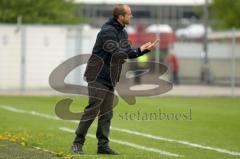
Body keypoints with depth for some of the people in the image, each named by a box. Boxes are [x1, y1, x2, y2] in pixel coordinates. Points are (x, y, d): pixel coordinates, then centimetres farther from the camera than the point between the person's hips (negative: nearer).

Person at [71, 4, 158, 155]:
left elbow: (128, 52, 17)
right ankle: (78, 143, -7)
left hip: (109, 79, 9)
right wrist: (139, 50, -16)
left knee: (107, 113, 7)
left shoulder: (122, 32, 14)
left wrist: (145, 49, 4)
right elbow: (117, 53, -25)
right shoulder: (108, 31, -16)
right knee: (93, 109, -12)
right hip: (98, 76, -9)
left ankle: (103, 145, 10)